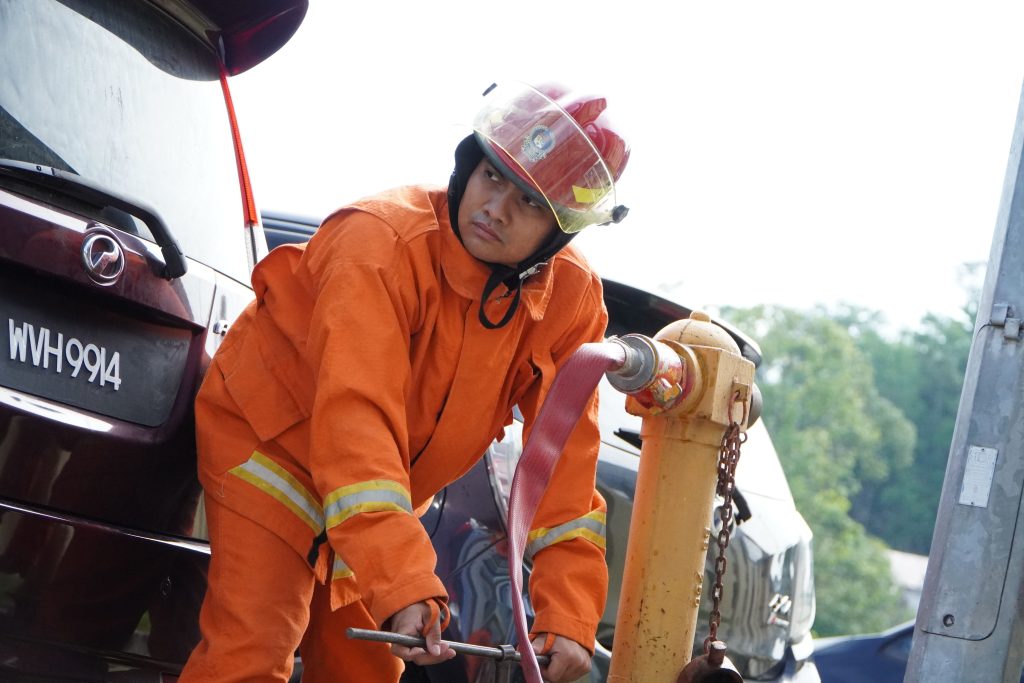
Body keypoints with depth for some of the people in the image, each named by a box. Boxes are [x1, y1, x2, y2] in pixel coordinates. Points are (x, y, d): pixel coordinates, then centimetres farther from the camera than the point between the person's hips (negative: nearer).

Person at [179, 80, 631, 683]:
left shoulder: (572, 299, -13)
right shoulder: (382, 242, -31)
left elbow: (566, 459, -14)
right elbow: (356, 422, -40)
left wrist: (568, 618, -24)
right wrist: (405, 588, -49)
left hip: (380, 495, 6)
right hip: (272, 442, -6)